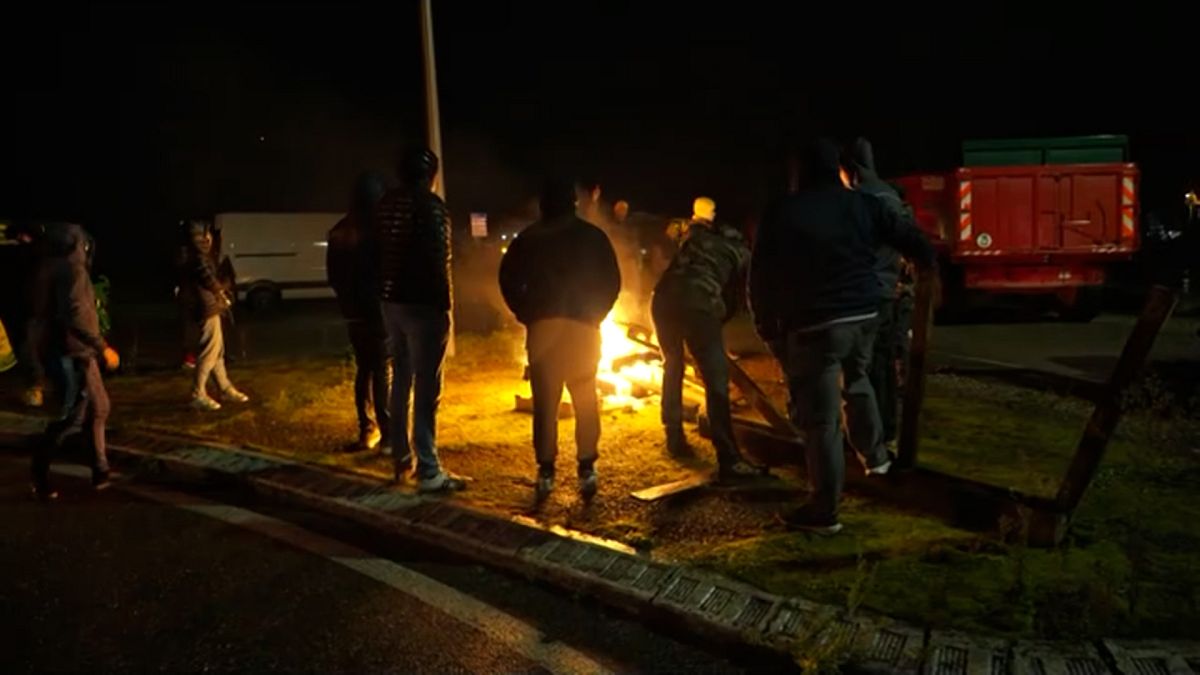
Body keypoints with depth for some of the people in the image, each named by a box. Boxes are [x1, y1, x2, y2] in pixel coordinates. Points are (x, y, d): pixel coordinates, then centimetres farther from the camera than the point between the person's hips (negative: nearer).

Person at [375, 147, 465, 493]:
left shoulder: (385, 204, 9)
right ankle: (428, 471, -3)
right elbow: (438, 260, -16)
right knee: (426, 387, -5)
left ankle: (401, 456, 28)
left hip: (390, 301, 8)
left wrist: (384, 294, 17)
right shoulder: (430, 204, -12)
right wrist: (445, 307, -8)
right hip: (422, 303, -8)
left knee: (401, 379, 18)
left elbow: (379, 252, 12)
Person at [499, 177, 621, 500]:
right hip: (583, 326, 0)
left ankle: (546, 471, 4)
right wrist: (596, 314, 9)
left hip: (542, 326, 0)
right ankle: (587, 469, 6)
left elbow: (509, 280, 1)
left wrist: (527, 315, 8)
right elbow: (612, 281, 1)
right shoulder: (592, 236, 4)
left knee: (545, 402, 5)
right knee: (585, 401, 9)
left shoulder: (528, 238, 5)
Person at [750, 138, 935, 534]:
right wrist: (926, 265, 33)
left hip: (812, 326, -5)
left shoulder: (781, 214, -5)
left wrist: (768, 329, 4)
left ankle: (823, 512, 5)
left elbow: (761, 278, -6)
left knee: (821, 419, -1)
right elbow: (913, 242, 10)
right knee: (857, 383, 33)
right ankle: (875, 455, 45)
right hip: (863, 315, 5)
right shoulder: (863, 206, 4)